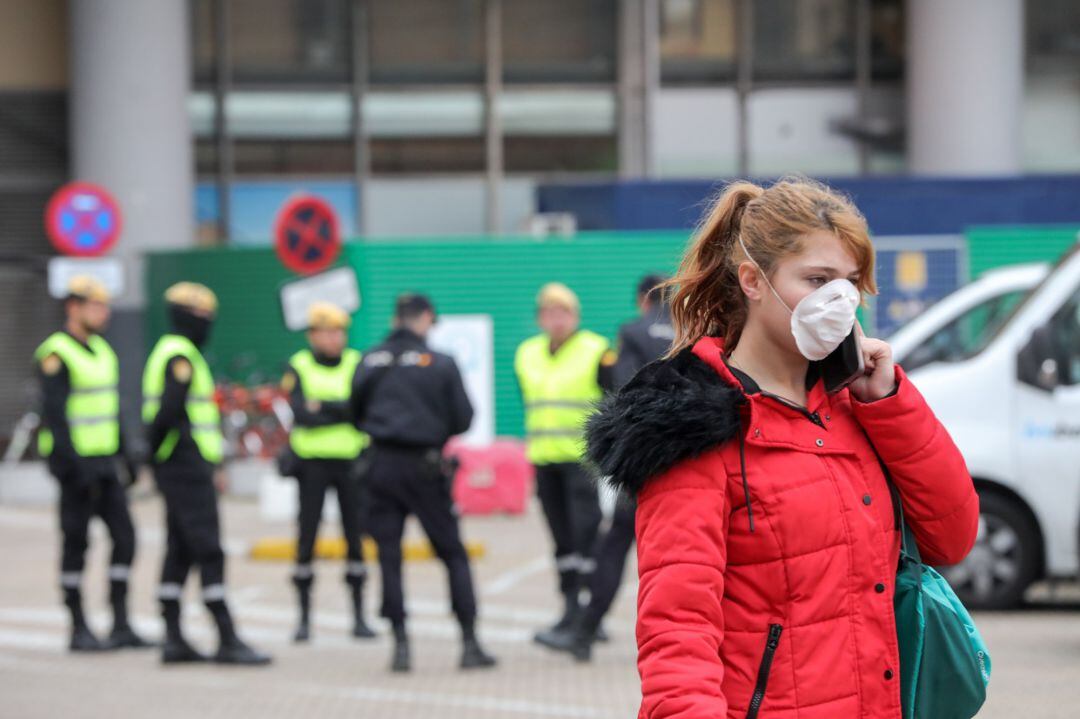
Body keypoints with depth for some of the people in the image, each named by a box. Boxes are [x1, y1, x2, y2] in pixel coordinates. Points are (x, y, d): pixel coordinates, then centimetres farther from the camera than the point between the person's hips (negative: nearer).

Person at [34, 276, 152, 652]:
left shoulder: (101, 350, 14)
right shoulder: (56, 355, -13)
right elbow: (54, 415, -19)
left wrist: (126, 455, 17)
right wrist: (75, 466, -25)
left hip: (104, 463, 8)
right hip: (76, 463, -8)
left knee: (124, 536, 1)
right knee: (76, 544, -2)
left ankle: (120, 625, 4)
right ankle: (79, 630, 5)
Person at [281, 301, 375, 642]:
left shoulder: (356, 365, 3)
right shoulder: (298, 368, -1)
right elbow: (301, 415, -14)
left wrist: (324, 406, -21)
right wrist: (344, 413, -17)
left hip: (351, 462, 1)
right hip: (312, 463, -1)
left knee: (356, 538, 1)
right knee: (306, 540, -2)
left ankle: (359, 616, 9)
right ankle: (304, 618, 6)